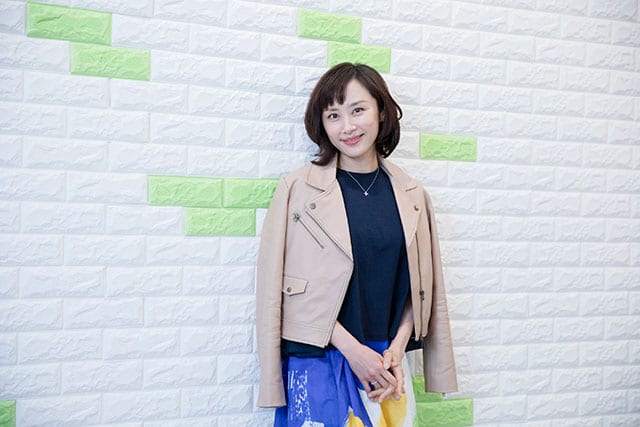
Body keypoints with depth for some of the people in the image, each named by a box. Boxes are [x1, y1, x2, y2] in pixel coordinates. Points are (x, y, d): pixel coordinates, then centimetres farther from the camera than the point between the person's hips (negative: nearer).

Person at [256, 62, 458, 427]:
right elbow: (278, 284, -8)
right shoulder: (298, 189, -6)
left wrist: (396, 348, -4)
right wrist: (352, 349, -10)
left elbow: (421, 286, 8)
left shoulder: (413, 197, 4)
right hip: (317, 362, -2)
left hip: (388, 363, 3)